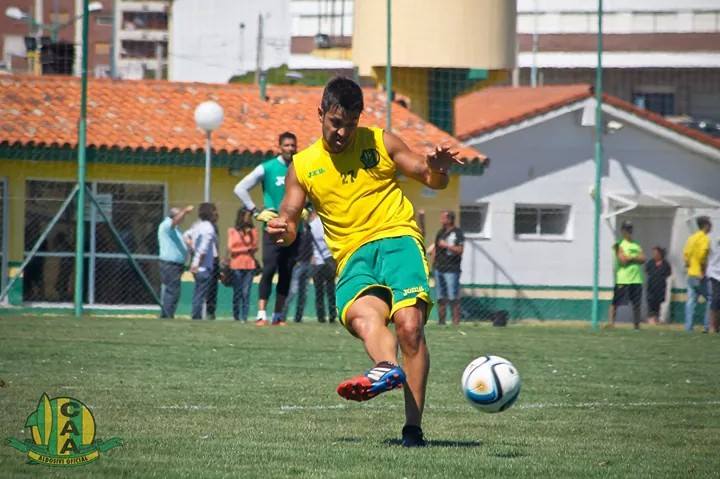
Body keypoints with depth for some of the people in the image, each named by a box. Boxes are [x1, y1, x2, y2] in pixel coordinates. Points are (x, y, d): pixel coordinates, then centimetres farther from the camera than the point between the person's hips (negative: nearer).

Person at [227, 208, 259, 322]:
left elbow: (255, 247, 5)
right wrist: (247, 249, -1)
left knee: (246, 292, -5)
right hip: (236, 265, -1)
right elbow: (231, 248, 2)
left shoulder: (253, 230, 9)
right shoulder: (232, 231, 6)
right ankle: (236, 316, 4)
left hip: (249, 265, 1)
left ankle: (244, 317, -5)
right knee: (237, 292, -1)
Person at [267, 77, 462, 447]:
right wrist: (281, 229, -12)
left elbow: (433, 181, 16)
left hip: (397, 239, -1)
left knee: (409, 323, -24)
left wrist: (438, 169, -8)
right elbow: (288, 222, 13)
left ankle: (413, 428, -25)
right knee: (362, 315, -33)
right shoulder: (303, 166, 15)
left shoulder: (380, 143, 12)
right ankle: (388, 368, -65)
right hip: (353, 257, 1)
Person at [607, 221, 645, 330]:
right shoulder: (620, 245, -1)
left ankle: (636, 324, 14)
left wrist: (630, 258, -9)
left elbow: (643, 259, 3)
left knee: (637, 304, 7)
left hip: (637, 279, 5)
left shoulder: (637, 245, 16)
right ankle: (611, 321, -6)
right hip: (623, 279, -5)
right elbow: (623, 260, -13)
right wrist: (636, 258, -3)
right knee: (616, 302, -8)